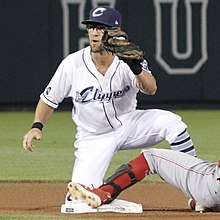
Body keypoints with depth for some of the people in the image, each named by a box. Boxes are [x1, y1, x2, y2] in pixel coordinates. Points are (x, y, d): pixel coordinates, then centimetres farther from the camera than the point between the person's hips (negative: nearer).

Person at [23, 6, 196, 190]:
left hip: (128, 125, 0)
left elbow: (151, 89, -33)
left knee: (170, 122, -28)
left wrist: (136, 68, -53)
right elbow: (49, 100, -2)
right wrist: (37, 126, -20)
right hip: (93, 138, 0)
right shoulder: (72, 64, -15)